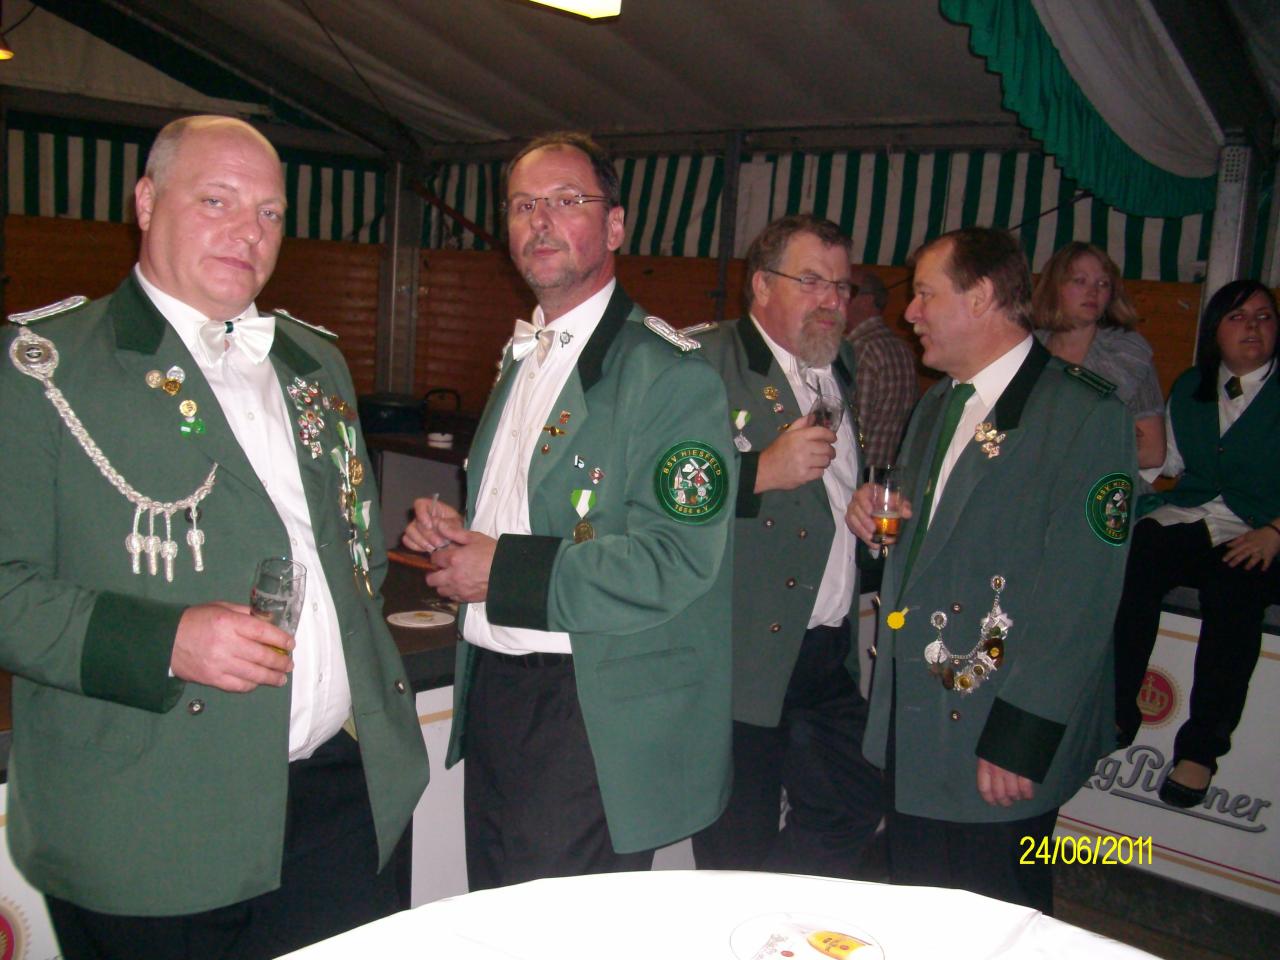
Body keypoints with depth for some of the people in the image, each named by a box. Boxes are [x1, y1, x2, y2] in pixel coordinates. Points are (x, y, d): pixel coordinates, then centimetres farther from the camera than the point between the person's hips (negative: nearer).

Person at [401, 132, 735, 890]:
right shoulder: (523, 356, 15)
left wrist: (504, 572, -18)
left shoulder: (670, 372, -14)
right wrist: (452, 528, 5)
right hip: (493, 695, 8)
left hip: (593, 720, -8)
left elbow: (676, 562, -22)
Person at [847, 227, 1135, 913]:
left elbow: (1080, 596, -18)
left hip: (1000, 750, -7)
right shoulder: (936, 406, 14)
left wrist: (1020, 738, -20)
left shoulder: (1085, 413, -13)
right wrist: (876, 517, 1)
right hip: (912, 731, 7)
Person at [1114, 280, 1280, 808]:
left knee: (1233, 589, -36)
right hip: (1181, 521, 3)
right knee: (1133, 560, -30)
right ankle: (1118, 712, -20)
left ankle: (1201, 747, -28)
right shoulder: (1189, 388, 19)